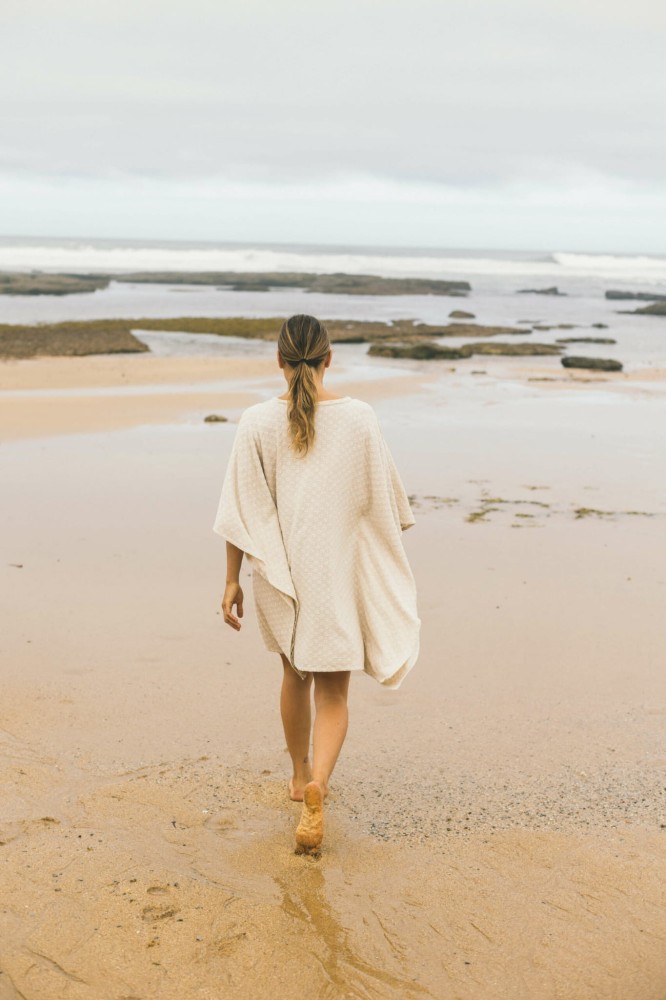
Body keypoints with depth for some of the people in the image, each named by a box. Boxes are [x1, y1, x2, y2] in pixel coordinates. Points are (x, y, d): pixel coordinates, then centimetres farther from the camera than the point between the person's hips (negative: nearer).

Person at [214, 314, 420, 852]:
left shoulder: (257, 422, -8)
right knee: (332, 691, 5)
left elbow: (242, 511, -7)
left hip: (281, 570, 2)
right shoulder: (359, 418, -8)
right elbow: (386, 501, -1)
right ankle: (317, 786, -17)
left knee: (295, 673, 24)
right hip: (340, 571, -2)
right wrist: (393, 566, 13)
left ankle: (301, 775, 40)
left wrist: (232, 581, 1)